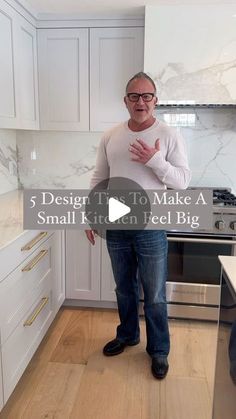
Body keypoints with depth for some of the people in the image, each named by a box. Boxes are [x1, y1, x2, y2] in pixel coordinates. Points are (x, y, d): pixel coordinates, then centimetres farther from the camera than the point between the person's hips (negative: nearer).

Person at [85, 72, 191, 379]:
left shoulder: (169, 136, -7)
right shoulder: (110, 136, 4)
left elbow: (183, 181, -8)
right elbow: (99, 179, 9)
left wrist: (155, 161, -23)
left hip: (151, 229, -3)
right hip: (116, 228, 4)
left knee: (154, 296, 10)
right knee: (124, 289, 20)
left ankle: (159, 350, 31)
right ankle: (127, 335, 43)